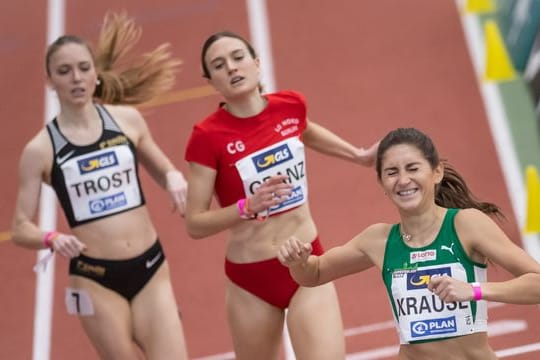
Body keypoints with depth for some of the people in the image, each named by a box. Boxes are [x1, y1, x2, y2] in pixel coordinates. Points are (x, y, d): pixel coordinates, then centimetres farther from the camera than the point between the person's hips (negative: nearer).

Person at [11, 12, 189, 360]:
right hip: (94, 279, -2)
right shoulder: (40, 149, -5)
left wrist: (175, 178, -6)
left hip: (150, 266, 2)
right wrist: (53, 239, -23)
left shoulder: (127, 119, 1)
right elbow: (21, 228, -2)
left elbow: (163, 170, 17)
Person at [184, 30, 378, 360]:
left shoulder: (290, 105, -4)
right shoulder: (208, 136, -15)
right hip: (250, 278, -2)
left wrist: (359, 155, 24)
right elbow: (194, 224, -13)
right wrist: (248, 206, -26)